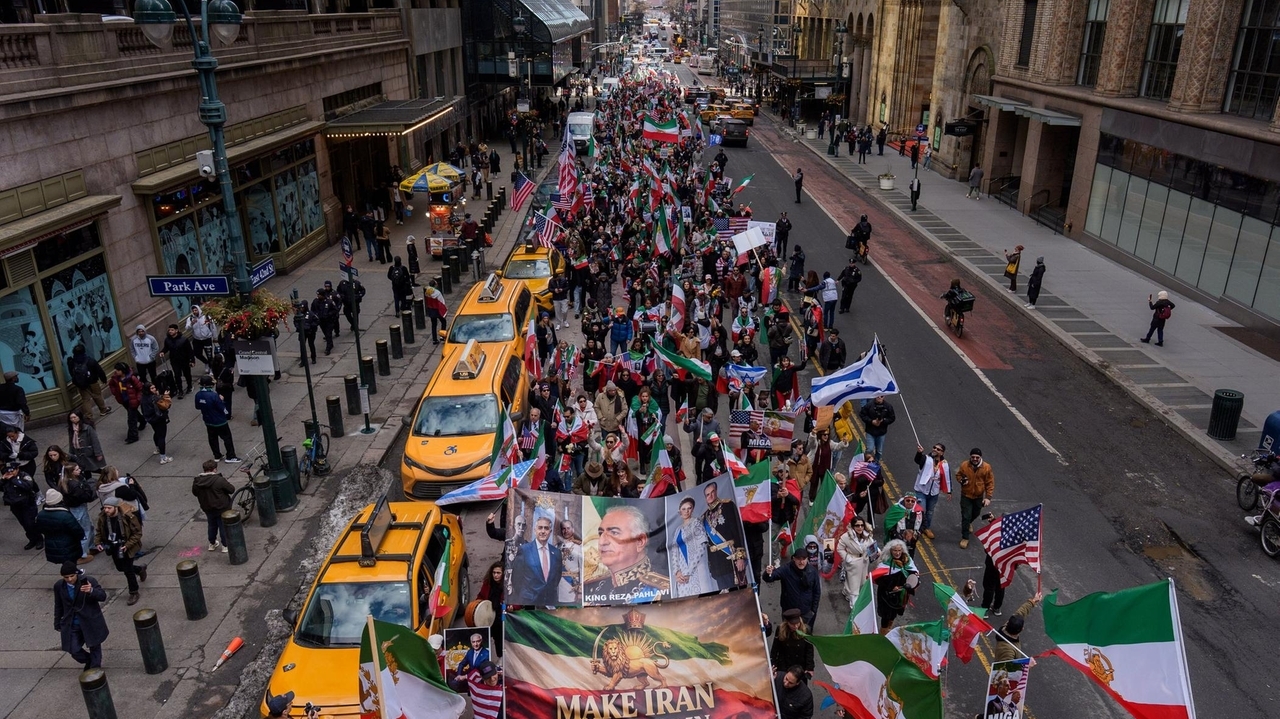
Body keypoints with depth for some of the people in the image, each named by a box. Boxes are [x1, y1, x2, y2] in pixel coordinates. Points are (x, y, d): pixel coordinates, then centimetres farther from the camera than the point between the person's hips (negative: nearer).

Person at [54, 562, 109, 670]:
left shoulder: (88, 581, -16)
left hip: (91, 622, -3)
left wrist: (91, 591, -40)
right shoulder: (58, 586, -4)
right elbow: (58, 606, 10)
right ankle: (89, 661, 32)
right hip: (72, 624, 3)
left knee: (94, 647, 9)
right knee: (74, 650, 1)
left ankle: (95, 669, 27)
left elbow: (103, 596, -19)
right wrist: (57, 625, 14)